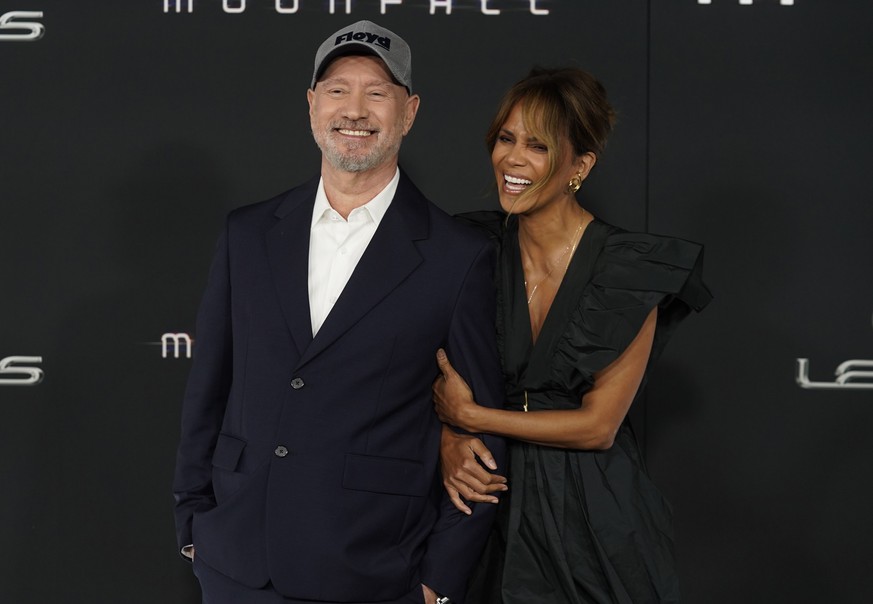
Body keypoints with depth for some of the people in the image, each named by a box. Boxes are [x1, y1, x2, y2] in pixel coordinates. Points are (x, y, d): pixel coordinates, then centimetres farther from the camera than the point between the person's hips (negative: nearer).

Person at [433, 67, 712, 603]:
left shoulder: (632, 271, -14)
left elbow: (598, 425, -15)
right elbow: (438, 377, 4)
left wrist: (471, 416, -14)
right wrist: (450, 444, -16)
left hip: (592, 518, -3)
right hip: (495, 504, 3)